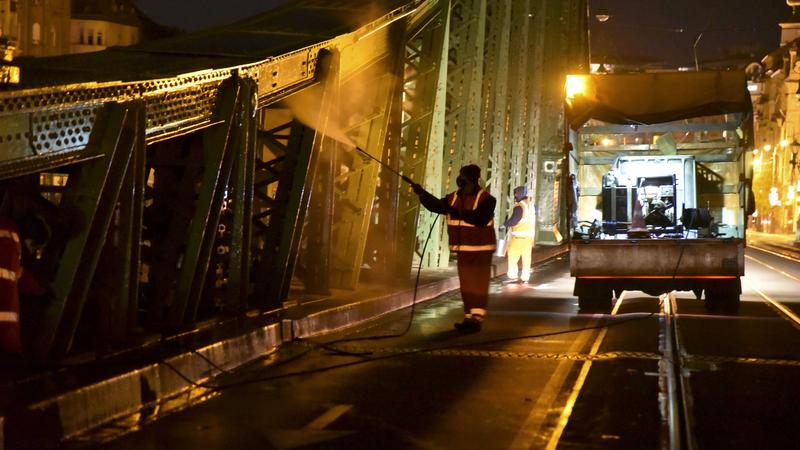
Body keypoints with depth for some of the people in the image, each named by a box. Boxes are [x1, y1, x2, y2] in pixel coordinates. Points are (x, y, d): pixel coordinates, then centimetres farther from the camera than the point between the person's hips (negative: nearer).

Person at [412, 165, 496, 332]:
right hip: (462, 249, 7)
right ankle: (469, 317, 19)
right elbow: (437, 205, 0)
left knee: (478, 285, -8)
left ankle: (477, 319, -8)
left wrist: (458, 212, -31)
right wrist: (422, 194, -15)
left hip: (480, 250, -7)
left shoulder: (486, 199, -13)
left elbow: (480, 219, -27)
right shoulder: (454, 197, 8)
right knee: (466, 285, 11)